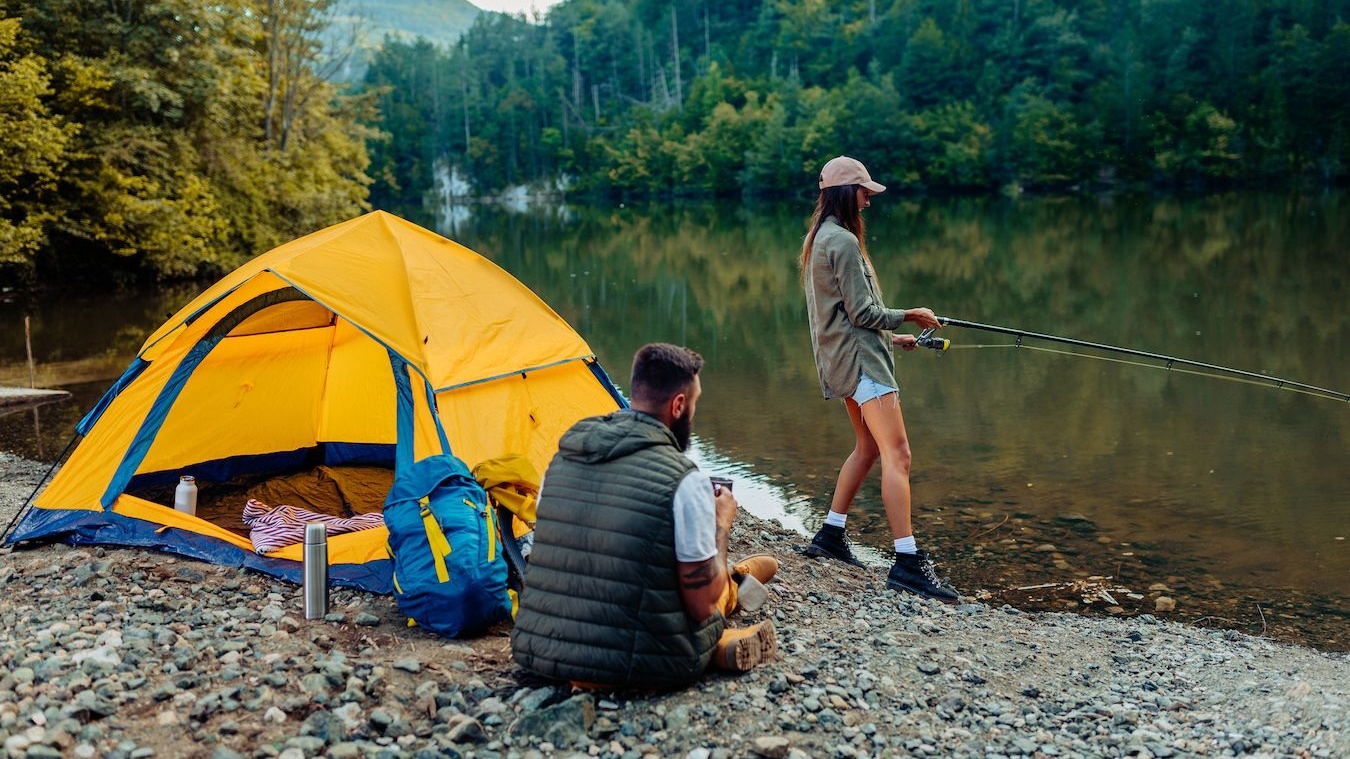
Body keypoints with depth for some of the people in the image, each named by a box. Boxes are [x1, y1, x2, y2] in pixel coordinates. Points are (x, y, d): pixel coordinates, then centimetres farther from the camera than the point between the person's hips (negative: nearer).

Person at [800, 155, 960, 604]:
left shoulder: (817, 239, 16)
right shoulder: (843, 241, -14)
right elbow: (863, 313, -16)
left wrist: (891, 337, 21)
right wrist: (908, 316, -1)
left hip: (842, 357, 11)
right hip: (859, 356, -11)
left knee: (868, 446, 21)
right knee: (896, 453, -15)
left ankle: (830, 536, 25)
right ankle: (907, 562, -20)